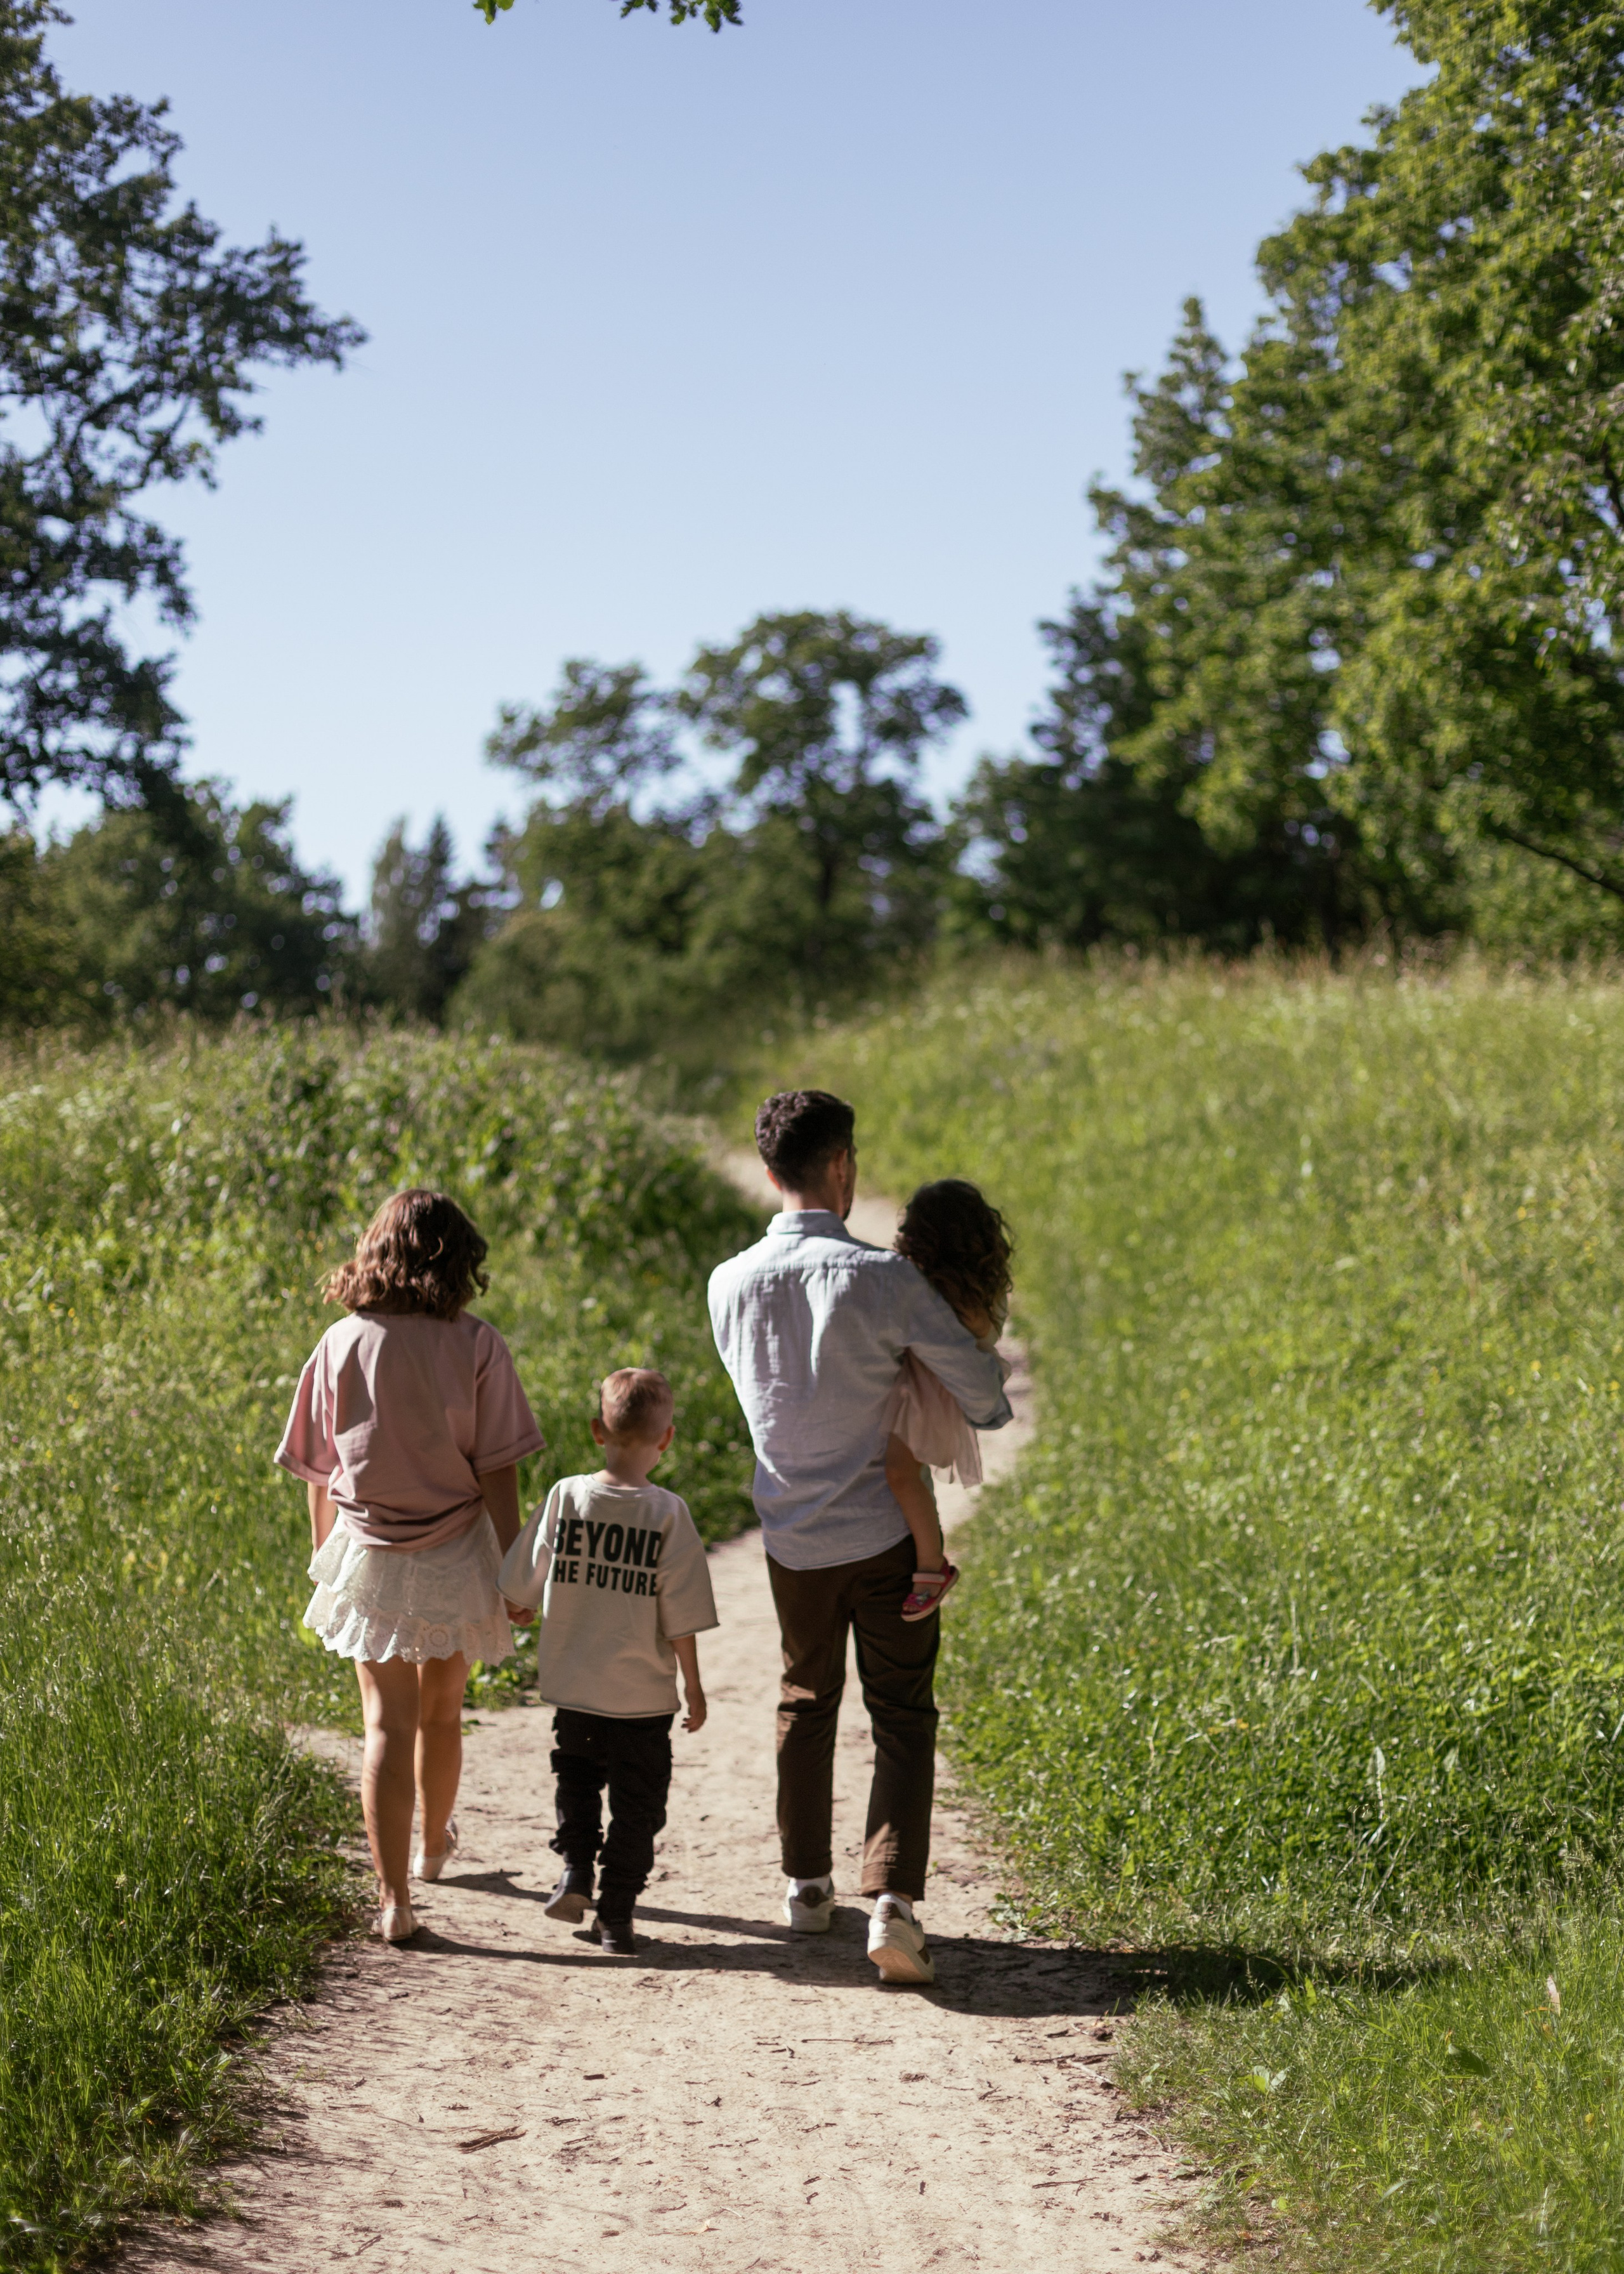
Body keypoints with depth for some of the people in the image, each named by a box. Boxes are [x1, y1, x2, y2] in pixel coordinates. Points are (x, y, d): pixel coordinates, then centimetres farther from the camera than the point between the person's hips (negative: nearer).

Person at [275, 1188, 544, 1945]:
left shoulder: (343, 1344, -6)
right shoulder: (475, 1346, -10)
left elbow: (317, 1472, 1)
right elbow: (497, 1471, -9)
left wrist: (324, 1558, 14)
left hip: (367, 1556, 0)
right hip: (453, 1553, 0)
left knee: (389, 1723, 3)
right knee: (441, 1710, 21)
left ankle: (393, 1898, -3)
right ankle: (433, 1845, 44)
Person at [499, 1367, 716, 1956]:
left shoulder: (564, 1497, -8)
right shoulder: (667, 1513, -13)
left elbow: (521, 1587, 2)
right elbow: (681, 1617, -10)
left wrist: (520, 1609, 25)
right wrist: (693, 1687, 1)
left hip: (572, 1687, 2)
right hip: (643, 1697, -2)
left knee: (576, 1780, 26)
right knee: (636, 1806, 10)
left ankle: (574, 1869, 14)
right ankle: (616, 1915, 10)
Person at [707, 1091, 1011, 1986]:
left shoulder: (729, 1286, -5)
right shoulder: (880, 1277, -18)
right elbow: (980, 1389, -13)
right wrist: (987, 1410, 10)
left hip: (793, 1536, 4)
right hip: (886, 1532, -4)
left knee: (805, 1705, 22)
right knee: (902, 1719, 4)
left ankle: (806, 1881, 33)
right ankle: (894, 1898, -10)